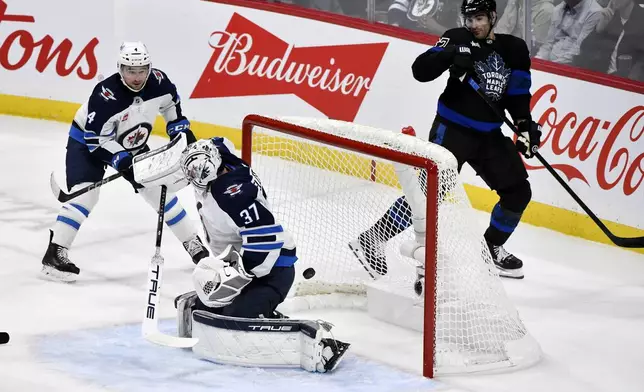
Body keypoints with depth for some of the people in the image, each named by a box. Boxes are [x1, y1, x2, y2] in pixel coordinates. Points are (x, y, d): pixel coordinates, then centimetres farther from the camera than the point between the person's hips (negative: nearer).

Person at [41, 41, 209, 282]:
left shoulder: (158, 82, -19)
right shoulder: (105, 94, -36)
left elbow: (170, 102, 6)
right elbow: (96, 139, -32)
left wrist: (182, 131, 0)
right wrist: (122, 162, -38)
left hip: (131, 145, 6)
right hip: (87, 143, -6)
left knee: (158, 190, 6)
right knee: (86, 194, -23)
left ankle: (192, 243, 19)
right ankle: (55, 254, -22)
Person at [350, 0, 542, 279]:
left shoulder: (514, 49, 4)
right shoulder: (457, 39, -8)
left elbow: (518, 94, 9)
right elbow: (420, 70, -19)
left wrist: (526, 125, -8)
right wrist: (452, 54, -35)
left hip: (489, 134, 6)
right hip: (451, 129, -5)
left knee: (518, 191, 6)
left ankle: (492, 247, 26)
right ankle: (372, 240, -14)